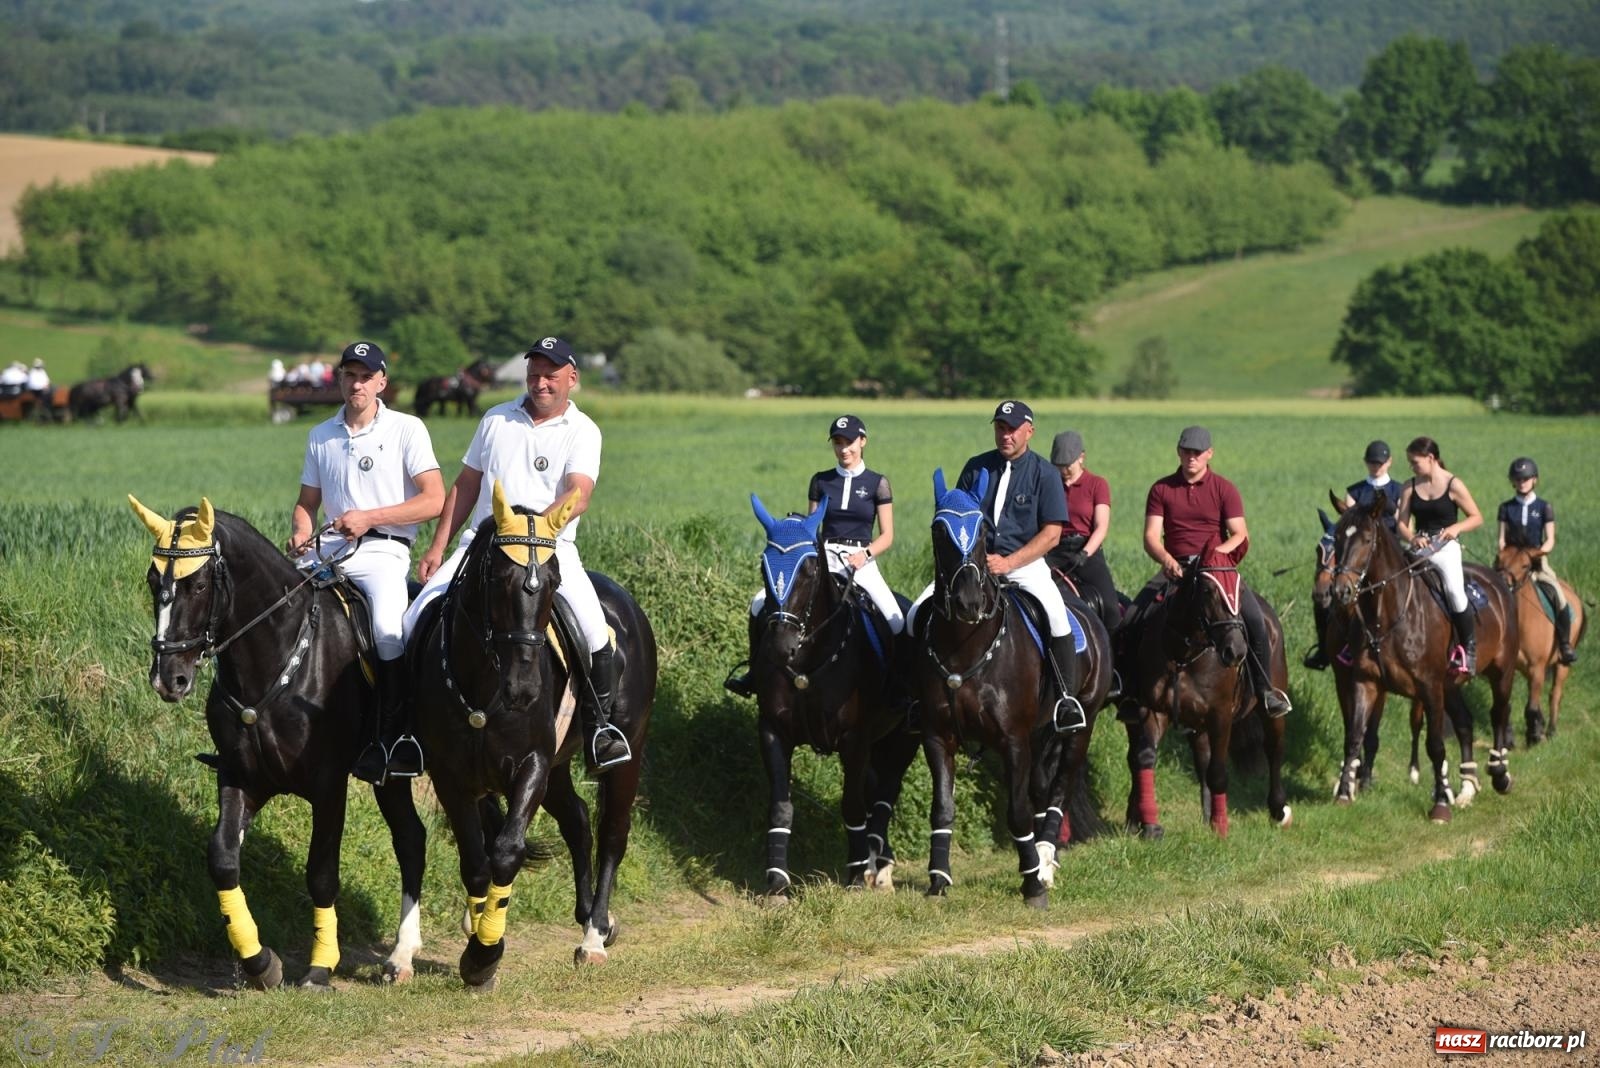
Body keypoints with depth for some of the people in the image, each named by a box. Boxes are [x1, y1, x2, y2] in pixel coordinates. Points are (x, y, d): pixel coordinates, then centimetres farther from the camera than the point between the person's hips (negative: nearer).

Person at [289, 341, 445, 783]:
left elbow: (434, 500, -6)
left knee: (388, 629, -31)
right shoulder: (320, 436, 15)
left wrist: (369, 518, -14)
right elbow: (307, 502, 20)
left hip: (383, 550, -5)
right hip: (328, 549, 5)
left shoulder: (407, 429, 1)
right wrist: (300, 533, -4)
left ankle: (391, 738, -23)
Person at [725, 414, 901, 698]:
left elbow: (887, 536, 2)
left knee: (898, 623, -26)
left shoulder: (877, 483, 4)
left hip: (861, 560, -2)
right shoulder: (821, 481, 11)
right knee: (761, 604, -16)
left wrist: (865, 553, -16)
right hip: (823, 558, 2)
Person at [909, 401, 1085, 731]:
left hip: (1025, 563, -3)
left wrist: (1008, 562, -16)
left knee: (1054, 610, -32)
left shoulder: (1044, 474, -1)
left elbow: (1051, 534, -6)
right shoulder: (976, 468, 9)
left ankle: (1067, 696, -21)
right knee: (918, 613, -13)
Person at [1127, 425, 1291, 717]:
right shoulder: (1161, 489, 6)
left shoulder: (1224, 489, 3)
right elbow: (1151, 536, -1)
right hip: (1174, 568, 2)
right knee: (1133, 619, -17)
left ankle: (1264, 688, -11)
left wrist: (1217, 552, -23)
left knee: (1254, 618, -26)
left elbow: (1240, 534, -3)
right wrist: (1166, 559, -22)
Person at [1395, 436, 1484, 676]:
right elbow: (1402, 524, 8)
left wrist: (1456, 528, -16)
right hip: (1419, 548, 5)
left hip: (1446, 548, -5)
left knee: (1454, 589, -26)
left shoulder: (1453, 485, -1)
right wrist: (1412, 539, -14)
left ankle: (1468, 647, -12)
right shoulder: (1410, 488, 10)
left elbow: (1477, 518, 3)